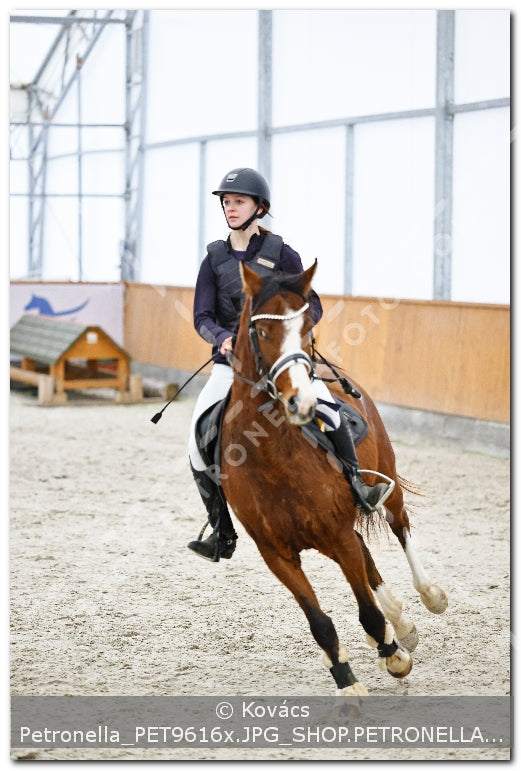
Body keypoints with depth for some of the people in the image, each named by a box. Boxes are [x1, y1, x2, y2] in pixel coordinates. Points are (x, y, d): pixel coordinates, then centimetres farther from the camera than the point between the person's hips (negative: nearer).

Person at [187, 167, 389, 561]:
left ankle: (357, 488, -12)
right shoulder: (215, 259, 6)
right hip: (232, 362, 3)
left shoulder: (282, 254, 0)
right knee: (199, 443, -9)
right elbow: (202, 316, -1)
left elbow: (313, 306, 1)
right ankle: (222, 533, 3)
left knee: (327, 407, -29)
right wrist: (223, 337, -22)